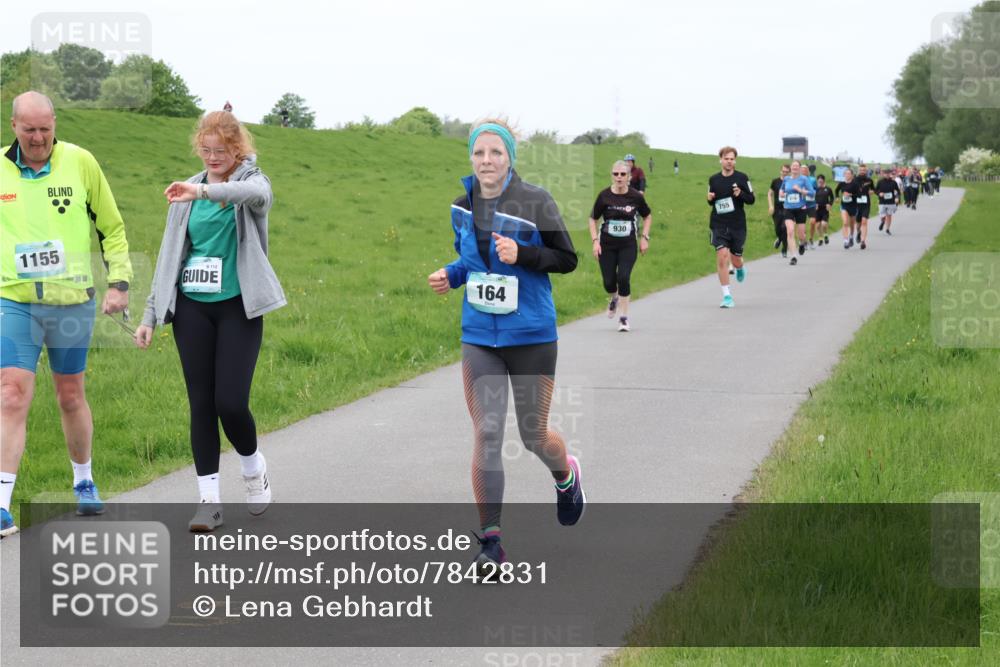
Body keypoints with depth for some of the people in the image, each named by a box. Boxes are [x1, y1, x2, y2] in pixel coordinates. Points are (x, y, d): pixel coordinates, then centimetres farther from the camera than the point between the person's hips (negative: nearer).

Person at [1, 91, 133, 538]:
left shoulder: (79, 162, -4)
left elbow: (112, 227, 4)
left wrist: (119, 282, -2)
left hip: (73, 301, 0)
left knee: (71, 397, 13)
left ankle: (84, 481, 35)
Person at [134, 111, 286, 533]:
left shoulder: (251, 182, -2)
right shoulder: (187, 192, 10)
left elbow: (257, 193, -30)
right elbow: (169, 255, 14)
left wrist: (205, 191, -47)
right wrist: (150, 315, 10)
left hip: (237, 307, -4)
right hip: (192, 308, 4)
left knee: (231, 402, -10)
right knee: (201, 403, 2)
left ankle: (253, 468, 20)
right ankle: (210, 500, 7)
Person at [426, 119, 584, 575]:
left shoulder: (534, 202, -10)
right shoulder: (462, 207, 4)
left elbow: (567, 259, -6)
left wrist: (522, 254, -21)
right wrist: (452, 275, -1)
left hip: (531, 336, -3)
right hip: (479, 337, 3)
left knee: (535, 436, 9)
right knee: (485, 438, -3)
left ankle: (566, 477, 45)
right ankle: (490, 541, 4)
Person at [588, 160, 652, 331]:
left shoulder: (635, 196, -7)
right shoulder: (604, 196, -8)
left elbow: (647, 216, 11)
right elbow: (593, 219, 3)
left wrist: (645, 237, 2)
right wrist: (595, 240, -6)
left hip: (628, 246, -1)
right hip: (607, 245, 1)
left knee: (623, 278, -15)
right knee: (609, 282, -1)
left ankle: (624, 316, 1)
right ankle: (614, 299, 37)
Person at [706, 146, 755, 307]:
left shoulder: (742, 178, -2)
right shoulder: (714, 180, 5)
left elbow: (752, 199, 1)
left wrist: (741, 194, -18)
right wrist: (709, 199, -6)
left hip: (738, 225, 0)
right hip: (719, 225, 1)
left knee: (735, 260, 9)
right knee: (722, 256, -14)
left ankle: (740, 268, 50)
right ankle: (727, 296, -8)